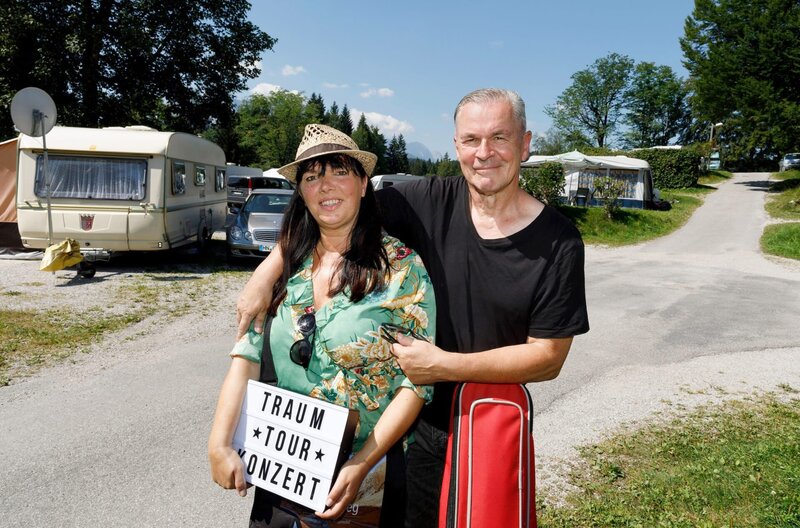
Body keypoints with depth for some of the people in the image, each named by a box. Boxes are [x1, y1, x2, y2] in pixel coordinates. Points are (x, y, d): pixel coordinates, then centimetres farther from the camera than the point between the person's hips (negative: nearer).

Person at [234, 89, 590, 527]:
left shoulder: (558, 242, -14)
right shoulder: (433, 202, -10)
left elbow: (548, 357, -14)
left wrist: (444, 366, -20)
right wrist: (266, 273, -15)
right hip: (419, 424, 2)